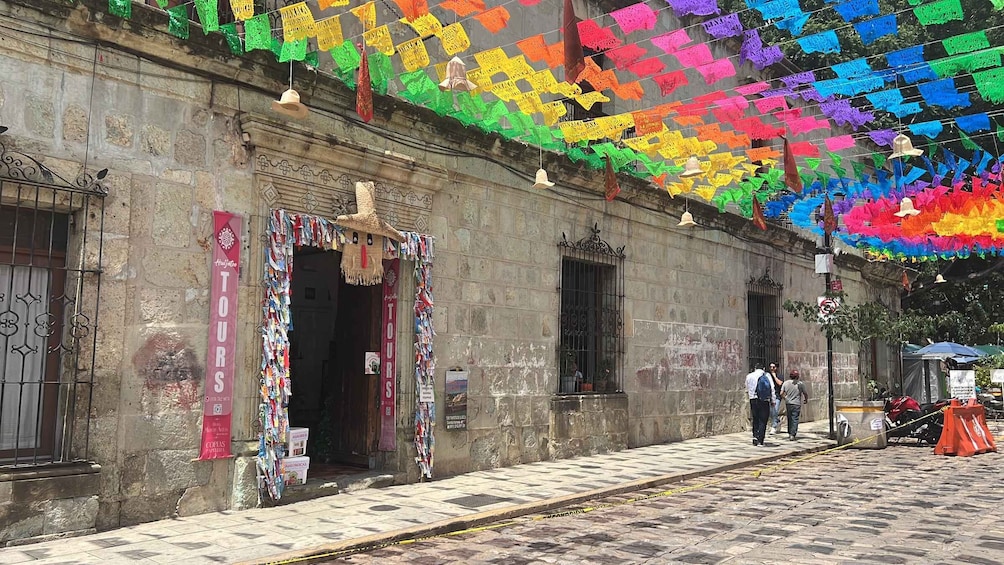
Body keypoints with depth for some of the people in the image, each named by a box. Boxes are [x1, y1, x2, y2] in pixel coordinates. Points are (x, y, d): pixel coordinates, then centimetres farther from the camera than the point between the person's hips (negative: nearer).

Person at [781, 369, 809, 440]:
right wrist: (806, 400, 20)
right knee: (795, 419, -2)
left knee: (789, 419, 16)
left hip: (788, 403, 3)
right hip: (796, 404, -3)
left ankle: (790, 433, 25)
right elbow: (805, 394, 0)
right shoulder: (800, 384, -6)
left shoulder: (786, 383, 0)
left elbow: (781, 393, -2)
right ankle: (792, 434, -11)